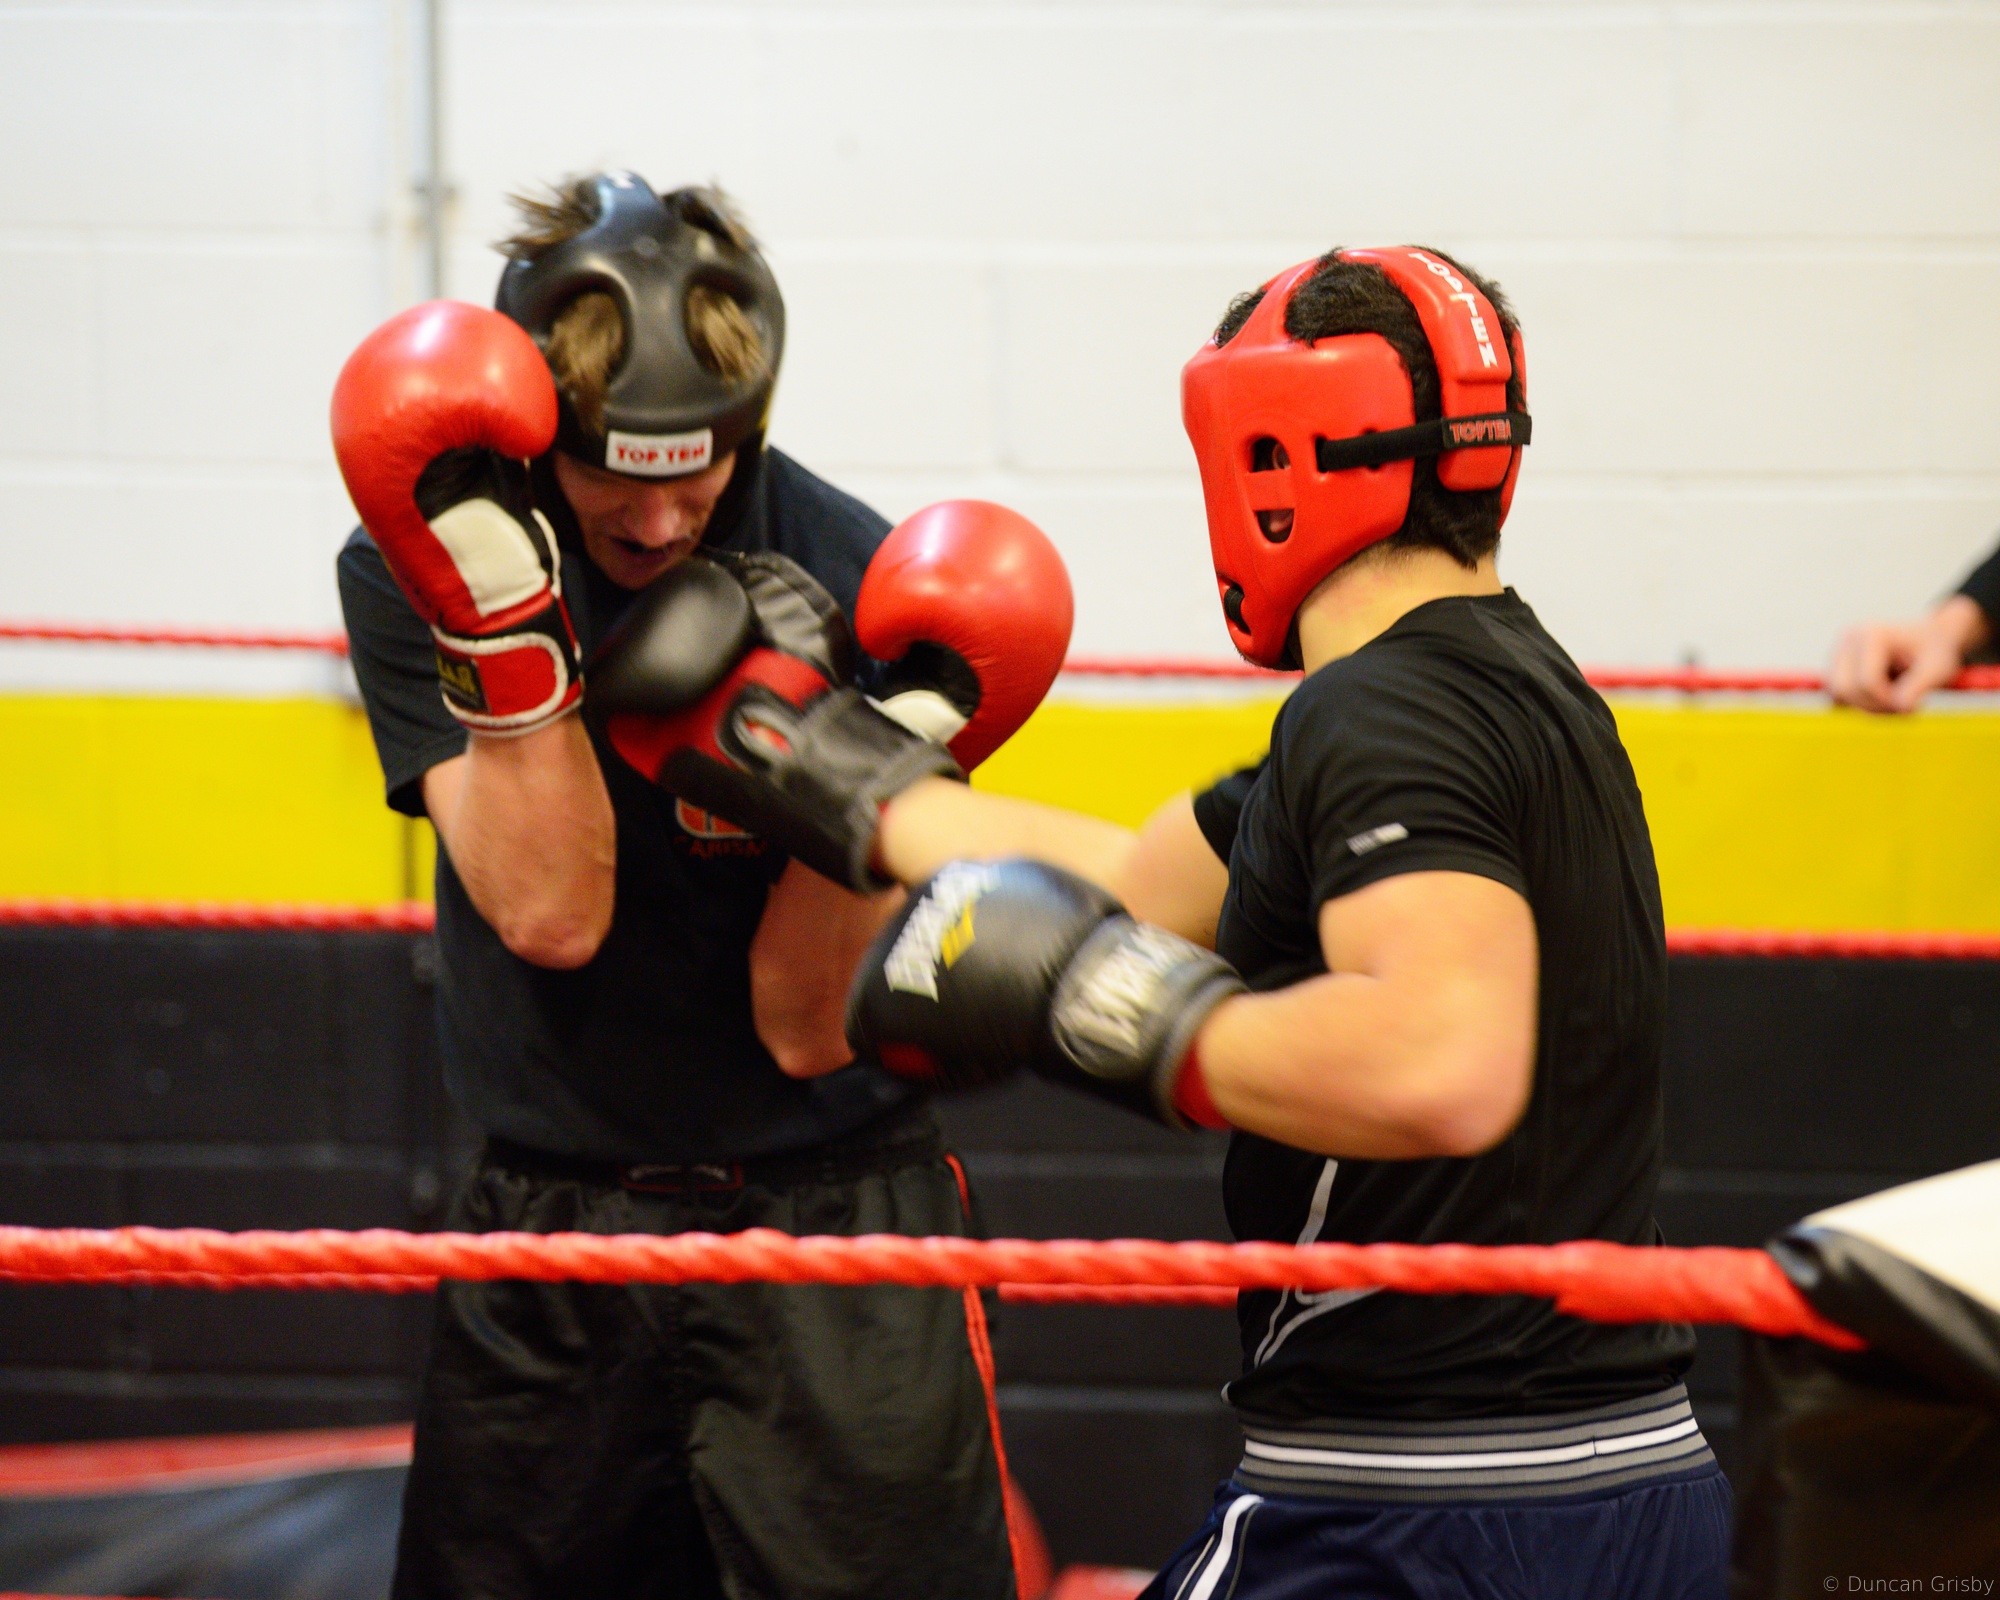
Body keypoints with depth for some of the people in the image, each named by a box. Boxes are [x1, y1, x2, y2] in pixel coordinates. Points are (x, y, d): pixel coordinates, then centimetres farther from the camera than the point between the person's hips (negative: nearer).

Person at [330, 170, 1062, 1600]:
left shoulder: (854, 590, -12)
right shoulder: (414, 571, -5)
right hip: (546, 1235, 2)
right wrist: (496, 608, -24)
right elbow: (551, 913, -17)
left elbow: (803, 1021, -11)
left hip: (832, 1241, -2)